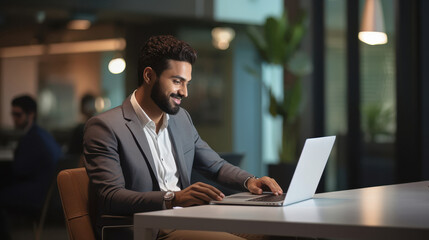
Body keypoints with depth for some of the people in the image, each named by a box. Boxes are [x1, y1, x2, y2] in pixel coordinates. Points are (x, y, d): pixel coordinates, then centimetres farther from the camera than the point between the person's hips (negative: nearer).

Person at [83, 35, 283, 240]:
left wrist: (249, 181, 5)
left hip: (185, 223, 7)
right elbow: (110, 198, -17)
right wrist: (172, 198, -30)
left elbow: (216, 165, 28)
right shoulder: (105, 127, -6)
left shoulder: (182, 119, 18)